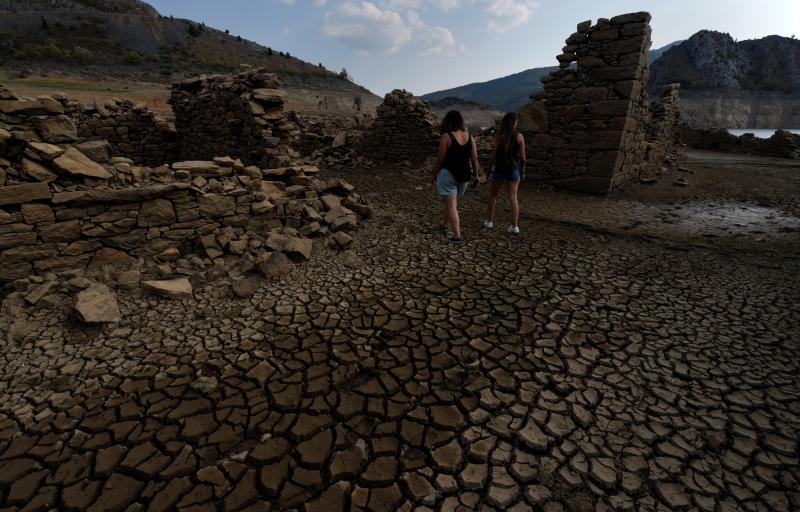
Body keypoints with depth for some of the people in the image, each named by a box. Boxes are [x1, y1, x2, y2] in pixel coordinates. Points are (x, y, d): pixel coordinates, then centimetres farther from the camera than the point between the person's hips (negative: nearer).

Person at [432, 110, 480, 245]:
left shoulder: (446, 136, -11)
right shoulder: (469, 137, 4)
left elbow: (440, 159, -9)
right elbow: (474, 158, 4)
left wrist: (434, 174, 3)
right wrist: (475, 174, 14)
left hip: (448, 173, -6)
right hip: (464, 175, 6)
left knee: (450, 204, -4)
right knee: (453, 202, 23)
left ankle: (457, 236, -9)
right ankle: (445, 225, 41)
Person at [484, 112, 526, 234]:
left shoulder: (499, 136, -8)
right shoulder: (519, 136, -5)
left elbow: (493, 154, -8)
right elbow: (522, 157, -2)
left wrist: (492, 167, 4)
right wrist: (523, 170, 10)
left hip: (500, 168, -1)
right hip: (514, 169, 1)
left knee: (494, 195, 16)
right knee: (513, 198, 2)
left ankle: (490, 221, 21)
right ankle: (515, 226, -2)